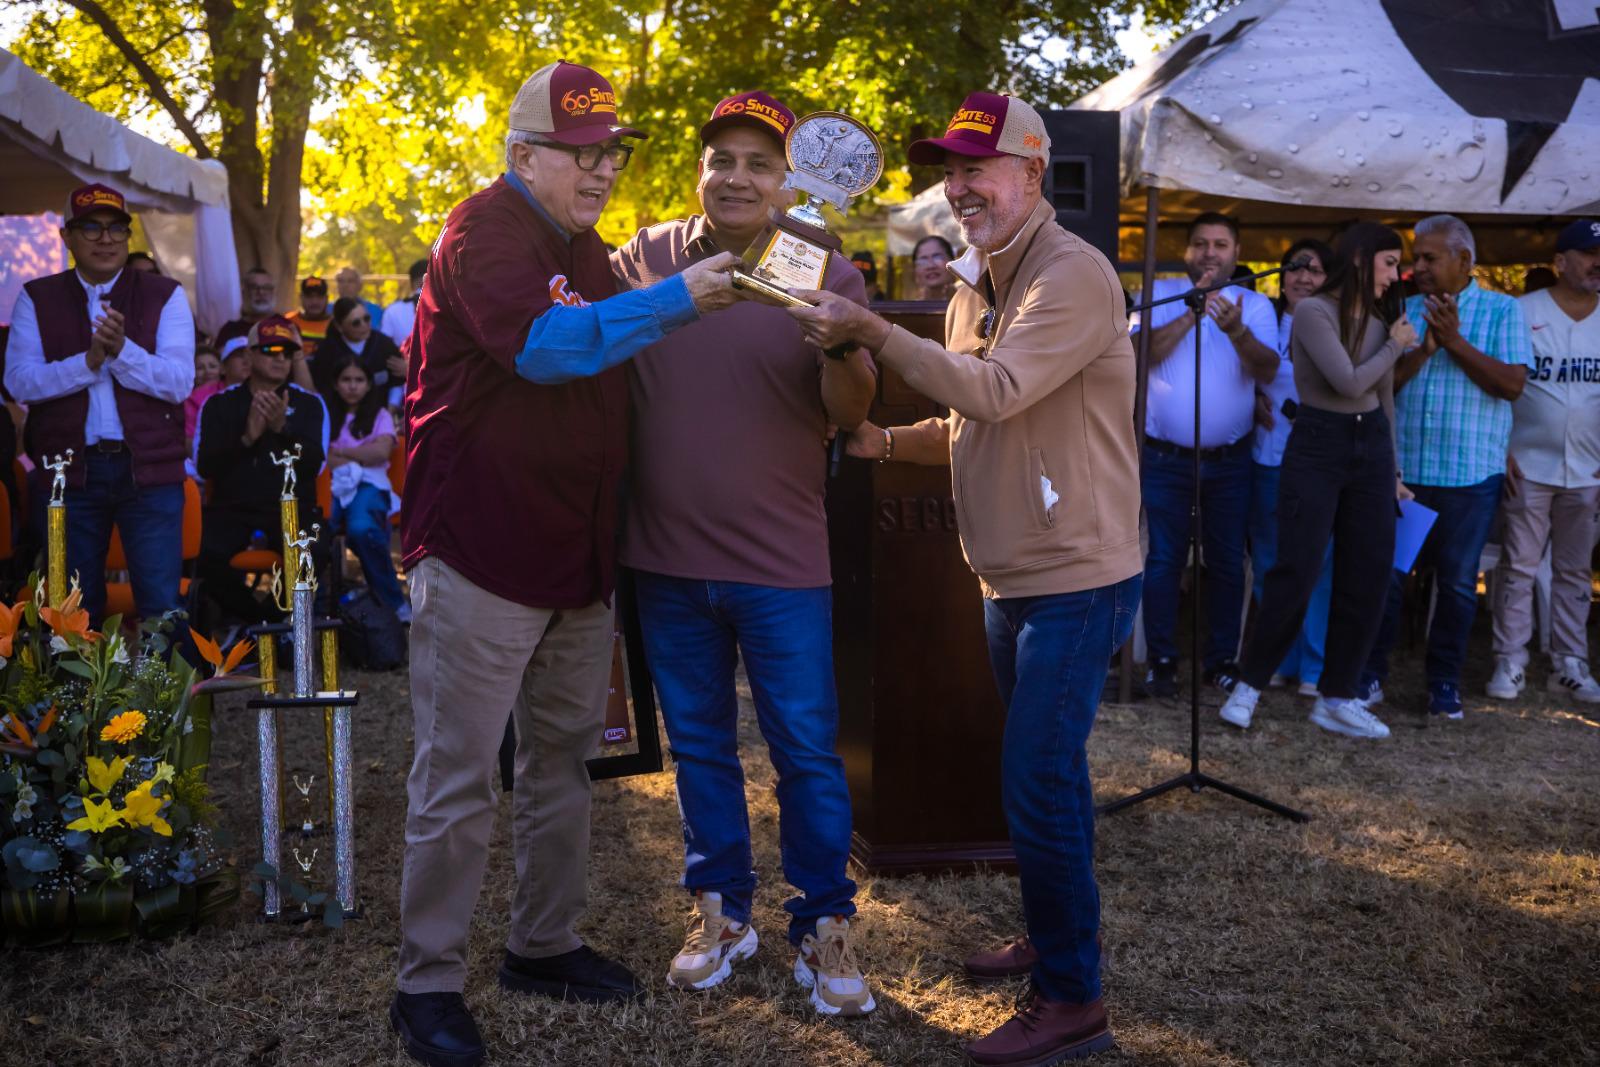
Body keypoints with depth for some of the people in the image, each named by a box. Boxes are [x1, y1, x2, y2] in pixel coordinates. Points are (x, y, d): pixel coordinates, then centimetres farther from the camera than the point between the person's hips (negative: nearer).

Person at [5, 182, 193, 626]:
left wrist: (122, 349, -23)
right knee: (74, 609, 12)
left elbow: (180, 381, -8)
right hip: (67, 470, 2)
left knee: (162, 607, -2)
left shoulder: (165, 296, 4)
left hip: (149, 469, -1)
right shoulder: (36, 299, 7)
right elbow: (19, 381, -5)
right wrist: (88, 361, -19)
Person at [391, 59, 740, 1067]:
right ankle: (429, 983, 10)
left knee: (564, 758, 15)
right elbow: (544, 346, -28)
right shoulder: (486, 230, -11)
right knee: (458, 777, -2)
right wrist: (677, 298, -27)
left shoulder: (585, 248, 17)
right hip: (484, 556, -8)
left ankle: (547, 944, 30)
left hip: (579, 556, 9)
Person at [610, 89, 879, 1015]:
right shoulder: (644, 259, 1)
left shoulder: (826, 274, -4)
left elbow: (850, 414, -7)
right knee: (699, 745, 15)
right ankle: (722, 911, 32)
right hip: (667, 557, 3)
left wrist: (840, 344, -29)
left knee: (808, 752, 4)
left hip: (781, 564, -2)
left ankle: (825, 927, 21)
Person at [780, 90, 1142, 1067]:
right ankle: (1053, 939, 36)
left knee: (1039, 782, -8)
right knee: (1041, 773, 19)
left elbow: (997, 393, -29)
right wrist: (886, 441, 3)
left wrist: (870, 331, -27)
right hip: (1013, 579, 9)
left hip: (1076, 579, -9)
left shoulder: (1074, 276, -17)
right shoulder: (975, 288, 12)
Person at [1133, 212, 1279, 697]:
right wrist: (1191, 313, -19)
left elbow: (1267, 370, -11)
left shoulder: (1255, 305, 3)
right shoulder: (1159, 294, 1)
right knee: (1163, 561, 2)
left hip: (1229, 460, 2)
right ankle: (1161, 660, 11)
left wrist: (1237, 331, -29)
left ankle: (1221, 658, 18)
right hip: (1165, 457, -1)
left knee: (1227, 563, 8)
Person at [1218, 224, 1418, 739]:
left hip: (1371, 447, 6)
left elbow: (1384, 397, 16)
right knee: (1296, 573, -8)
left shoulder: (1380, 318, 10)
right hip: (1317, 446, -6)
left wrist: (1393, 471, 17)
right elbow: (1349, 383, -19)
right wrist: (1395, 346, -4)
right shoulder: (1313, 311, -10)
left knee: (1368, 578, 4)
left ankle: (1336, 698, 14)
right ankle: (1249, 683, 9)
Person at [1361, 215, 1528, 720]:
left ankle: (1444, 683, 20)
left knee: (1457, 584, 7)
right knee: (1385, 576, 4)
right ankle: (1370, 674, 17)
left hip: (1470, 475, -1)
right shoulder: (1405, 312, 8)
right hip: (1401, 470, 2)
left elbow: (1512, 383, -10)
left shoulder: (1503, 311, 2)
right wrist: (1424, 349, -14)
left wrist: (1455, 341, -14)